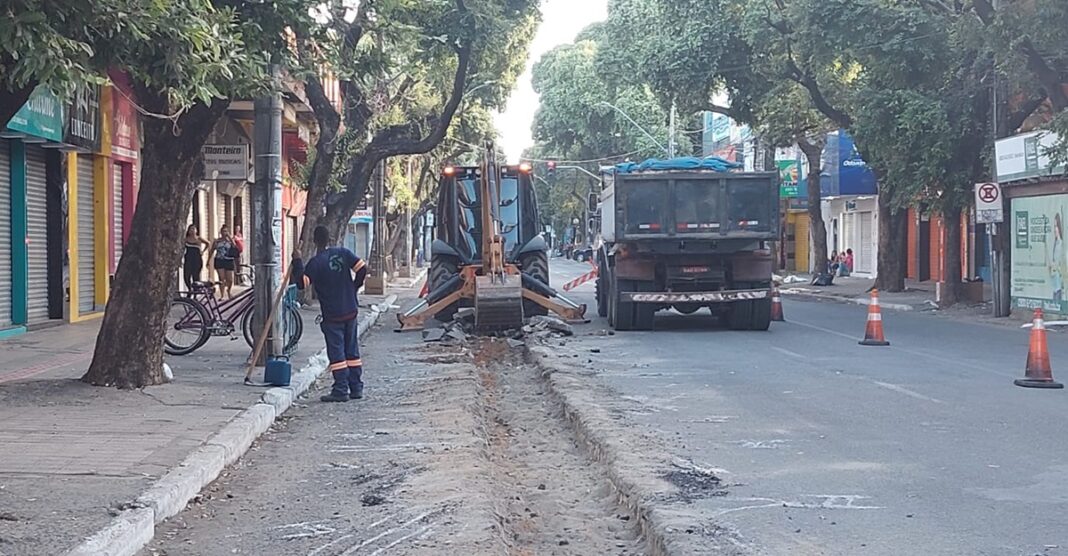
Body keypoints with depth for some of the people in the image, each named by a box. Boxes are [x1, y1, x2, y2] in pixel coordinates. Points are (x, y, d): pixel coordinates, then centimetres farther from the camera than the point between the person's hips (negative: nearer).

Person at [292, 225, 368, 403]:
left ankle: (341, 390, -4)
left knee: (336, 352, -2)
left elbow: (302, 283, -16)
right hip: (351, 311, 5)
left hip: (332, 315, -5)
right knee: (352, 350, 12)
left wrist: (298, 261, -7)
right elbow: (362, 269, -4)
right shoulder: (343, 253, 0)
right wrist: (353, 288, 10)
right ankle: (356, 388, 14)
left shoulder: (315, 262, -12)